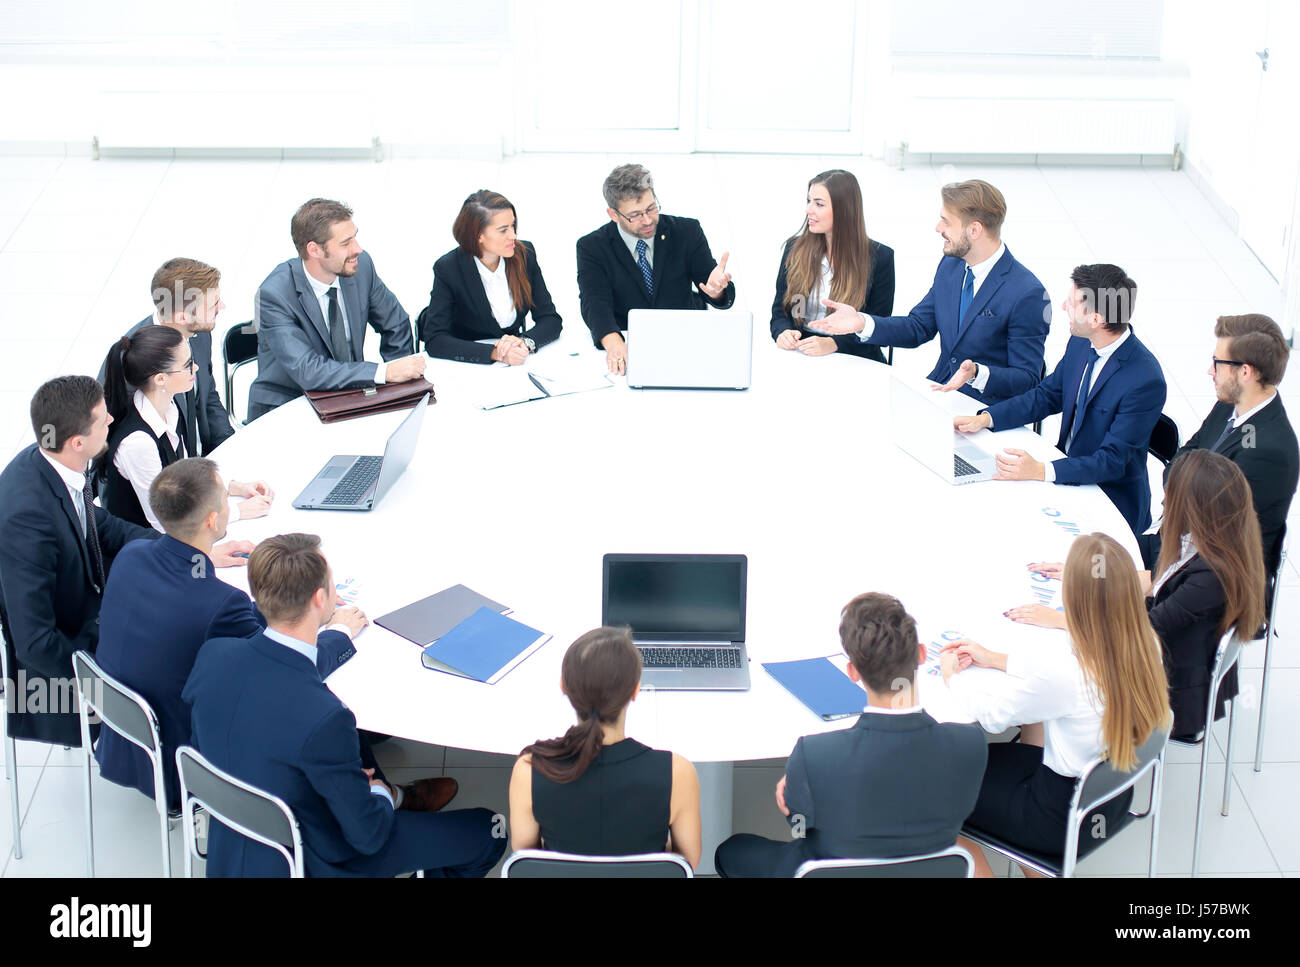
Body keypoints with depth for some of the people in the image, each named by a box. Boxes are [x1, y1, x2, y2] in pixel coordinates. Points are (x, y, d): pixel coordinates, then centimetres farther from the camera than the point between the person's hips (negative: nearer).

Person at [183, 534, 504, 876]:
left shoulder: (212, 654, -17)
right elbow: (368, 834, -23)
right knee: (486, 831, 6)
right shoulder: (323, 719, -37)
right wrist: (380, 795, 1)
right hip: (308, 866, -7)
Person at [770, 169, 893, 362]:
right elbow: (780, 310, 13)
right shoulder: (795, 249, 8)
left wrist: (833, 343, -19)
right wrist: (783, 332, -11)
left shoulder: (879, 257, -1)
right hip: (799, 357, 1)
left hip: (854, 361, -1)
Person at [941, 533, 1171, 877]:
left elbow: (991, 712, -17)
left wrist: (952, 676, 4)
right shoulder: (1144, 644, -13)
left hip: (1067, 819, -7)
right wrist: (994, 659, 13)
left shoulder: (1062, 664, -34)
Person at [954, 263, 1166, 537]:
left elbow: (1113, 461, -26)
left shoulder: (1146, 380, -26)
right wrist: (985, 419, -1)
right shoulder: (1080, 344, -2)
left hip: (1111, 501, -7)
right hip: (1067, 469, 7)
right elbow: (1046, 395, 13)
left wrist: (1040, 471, -37)